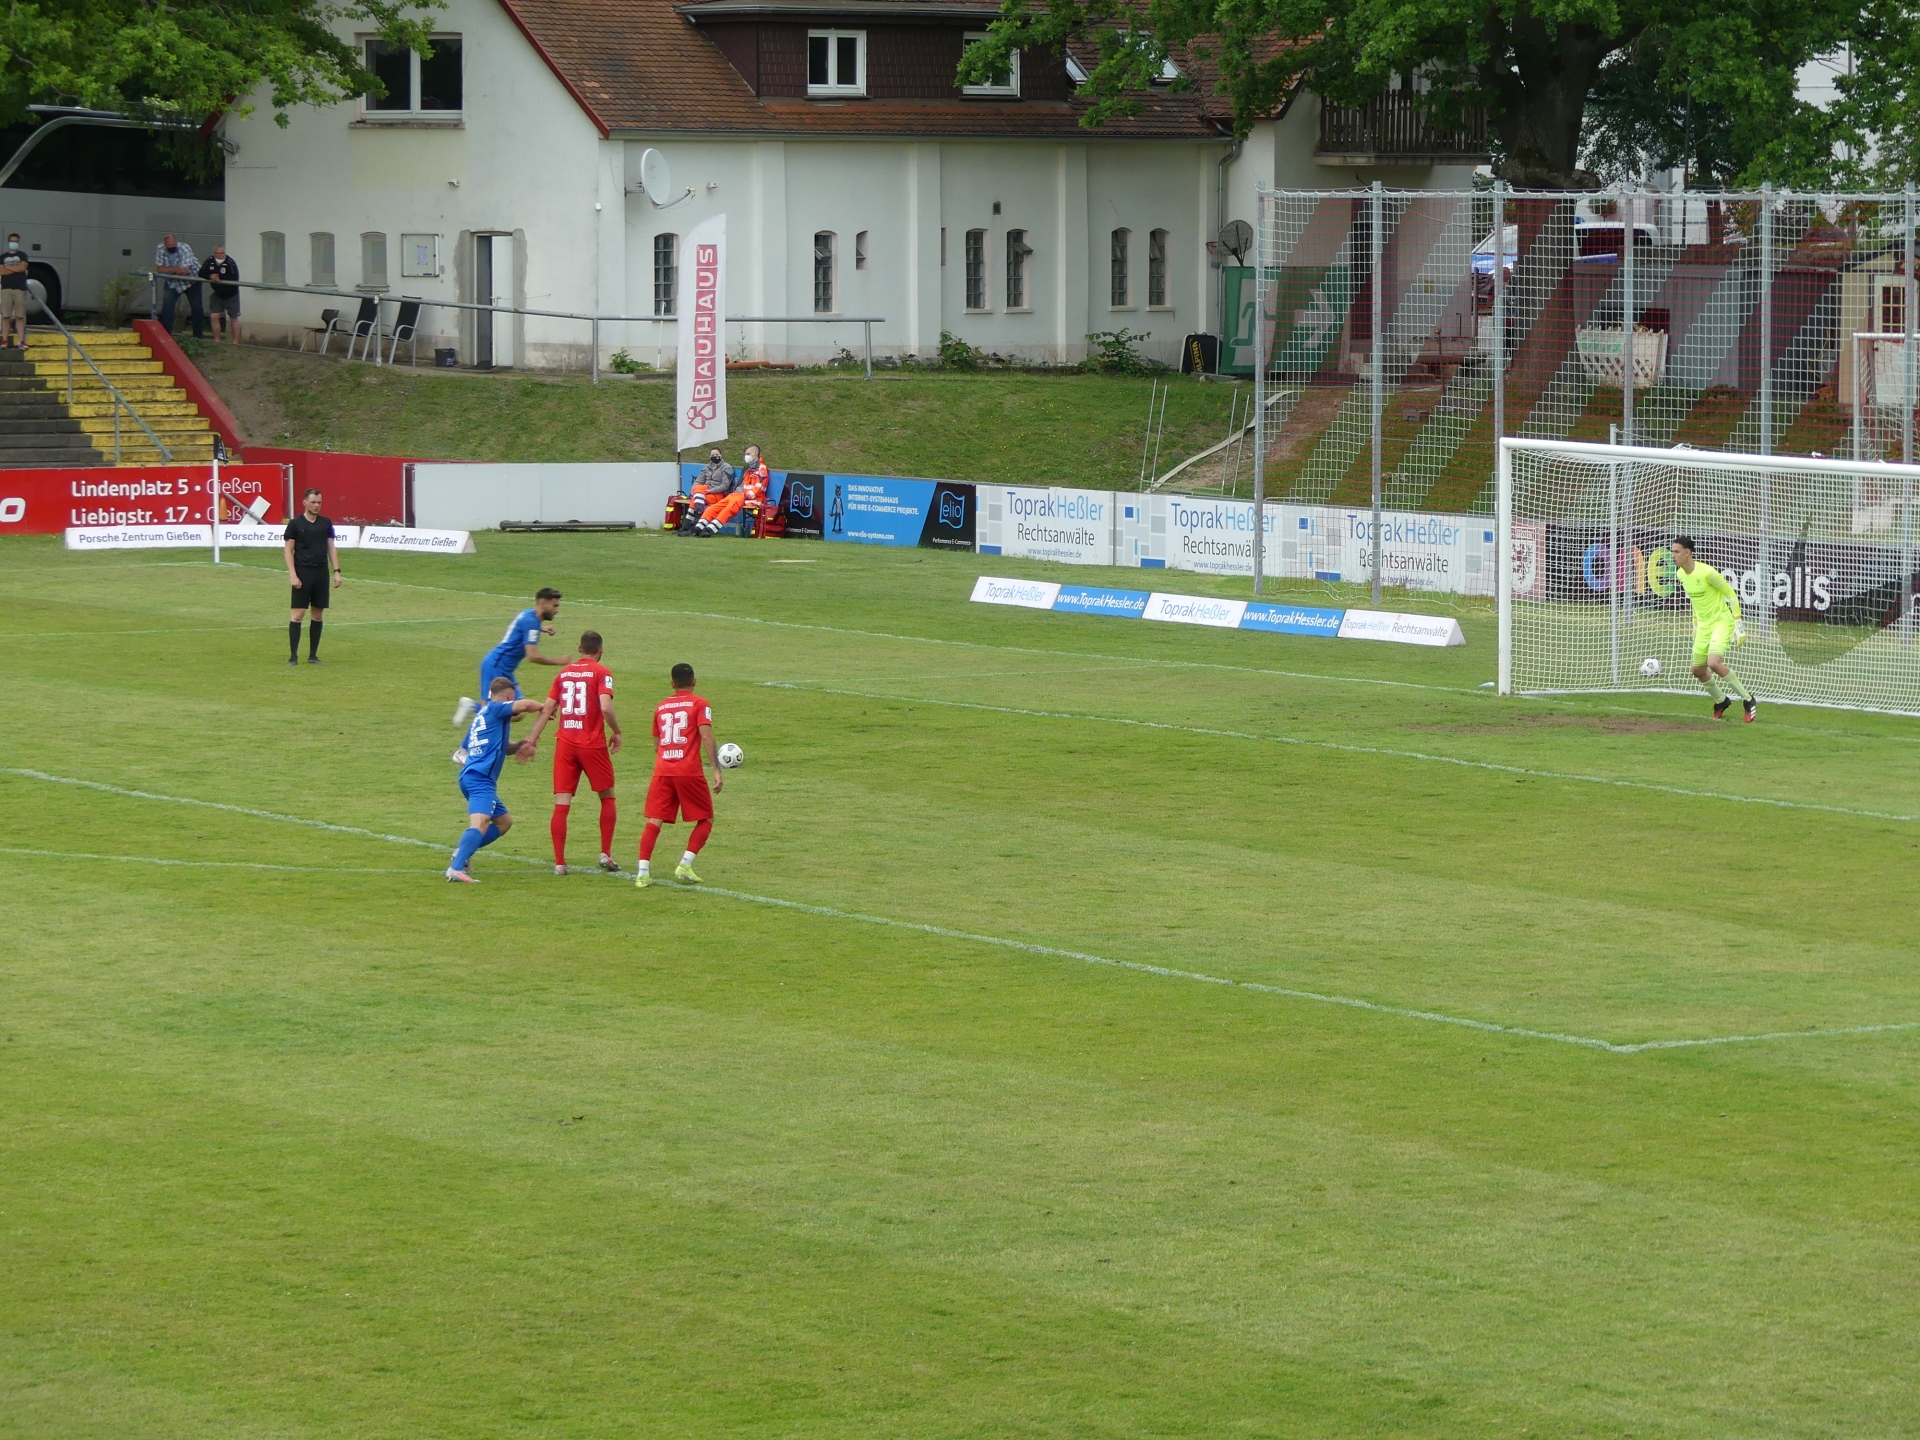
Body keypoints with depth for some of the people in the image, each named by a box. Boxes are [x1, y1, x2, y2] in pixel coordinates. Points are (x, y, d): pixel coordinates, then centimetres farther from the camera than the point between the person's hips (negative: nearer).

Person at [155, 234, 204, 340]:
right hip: (173, 282, 2)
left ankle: (198, 335, 14)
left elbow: (184, 271, -33)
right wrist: (176, 269, -32)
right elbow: (159, 268, -20)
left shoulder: (185, 248, -28)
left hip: (191, 280, -2)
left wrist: (169, 270, -25)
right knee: (167, 304, -15)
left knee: (196, 307, 2)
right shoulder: (160, 249, -18)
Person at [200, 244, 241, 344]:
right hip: (217, 294, 4)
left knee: (233, 318, 6)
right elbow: (201, 273, -10)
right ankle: (217, 340, 12)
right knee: (214, 316, -1)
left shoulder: (230, 262, -26)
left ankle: (236, 342, 13)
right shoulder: (210, 261, -10)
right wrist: (210, 276, -31)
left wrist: (218, 278, -37)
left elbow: (234, 278, -36)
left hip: (231, 295, -4)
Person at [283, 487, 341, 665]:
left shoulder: (326, 523, 9)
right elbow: (289, 550, -3)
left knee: (318, 615, 6)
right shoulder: (295, 523, -3)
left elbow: (331, 547, 13)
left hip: (322, 573, 4)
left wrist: (336, 571, 4)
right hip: (303, 573, -4)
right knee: (298, 614, -7)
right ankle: (293, 656, -5)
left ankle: (313, 655, 13)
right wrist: (293, 575, -11)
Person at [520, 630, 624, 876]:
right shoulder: (601, 673, -3)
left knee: (561, 804, 1)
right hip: (593, 743, -3)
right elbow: (606, 707, -17)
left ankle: (559, 862, -3)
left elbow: (547, 710, 7)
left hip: (565, 744, 3)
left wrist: (531, 740, 10)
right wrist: (616, 732, -2)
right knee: (607, 798, 14)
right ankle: (606, 854, 7)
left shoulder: (564, 673, 11)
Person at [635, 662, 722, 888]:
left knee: (654, 822, 1)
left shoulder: (661, 707, 17)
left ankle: (643, 872, -13)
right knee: (705, 820, 11)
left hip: (662, 771, 4)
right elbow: (706, 737, -10)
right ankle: (685, 865, -4)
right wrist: (716, 770, -11)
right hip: (690, 771, -3)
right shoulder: (699, 705, 3)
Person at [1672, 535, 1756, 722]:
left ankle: (1747, 700, -12)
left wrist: (1738, 624, -14)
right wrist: (1695, 624, 23)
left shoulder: (1707, 573, -20)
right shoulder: (1680, 574, 3)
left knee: (1714, 663, -26)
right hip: (1703, 625, 8)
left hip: (1722, 622, -8)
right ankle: (1721, 702, 35)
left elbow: (1731, 593, -13)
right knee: (1698, 670, 10)